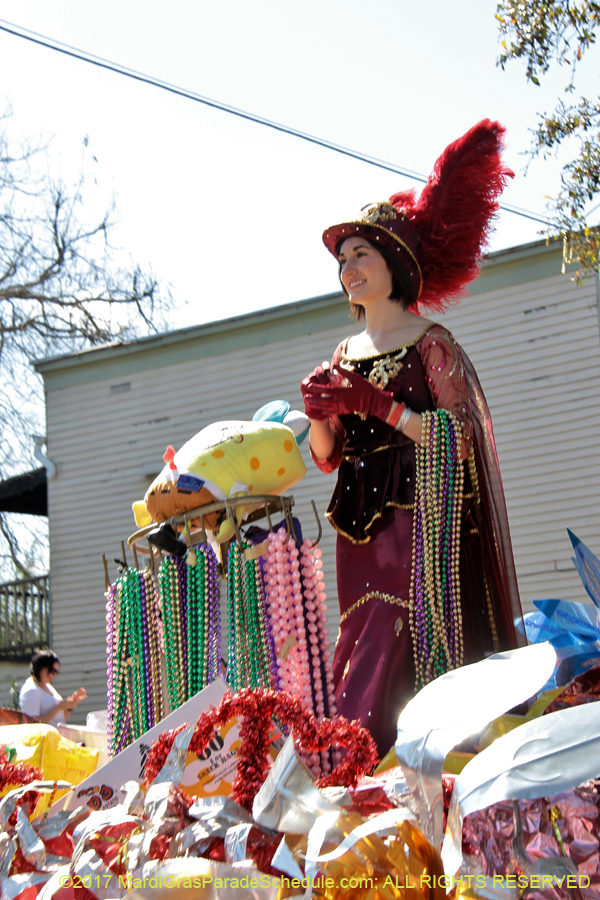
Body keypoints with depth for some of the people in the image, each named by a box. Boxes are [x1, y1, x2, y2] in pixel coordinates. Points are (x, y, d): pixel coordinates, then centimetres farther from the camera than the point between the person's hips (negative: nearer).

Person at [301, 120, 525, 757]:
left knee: (401, 661, -14)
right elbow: (327, 457, 16)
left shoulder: (429, 342, -1)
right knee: (362, 660, 1)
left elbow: (459, 437, -12)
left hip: (420, 523, -5)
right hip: (362, 526, 6)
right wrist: (319, 416, -4)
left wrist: (375, 405, -16)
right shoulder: (347, 353, 16)